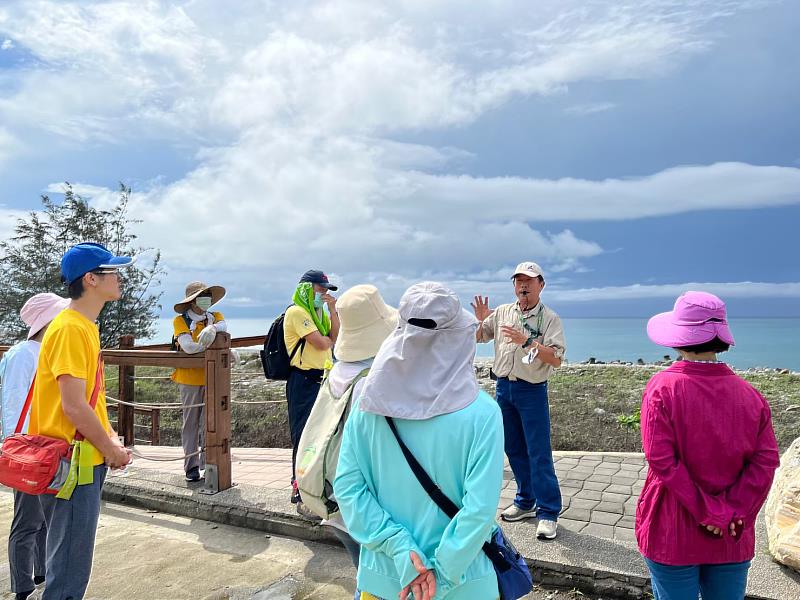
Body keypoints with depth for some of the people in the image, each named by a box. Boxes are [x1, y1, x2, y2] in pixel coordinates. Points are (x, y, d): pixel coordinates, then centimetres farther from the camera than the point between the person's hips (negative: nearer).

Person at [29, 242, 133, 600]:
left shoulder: (86, 327, 11)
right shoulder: (70, 329, -19)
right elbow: (73, 406, -23)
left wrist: (109, 438, 7)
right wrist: (112, 451, -12)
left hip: (86, 461, 10)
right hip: (72, 463, -10)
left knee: (73, 562, 22)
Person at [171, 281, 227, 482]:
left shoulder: (215, 317, 11)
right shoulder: (180, 321, 0)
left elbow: (224, 326, -11)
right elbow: (188, 346, -14)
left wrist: (211, 328, -28)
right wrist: (211, 345, -16)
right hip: (189, 379, -2)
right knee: (191, 423, 5)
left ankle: (208, 463, 13)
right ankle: (191, 467, 13)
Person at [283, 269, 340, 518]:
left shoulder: (319, 313, 19)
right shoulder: (296, 312, -10)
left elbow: (337, 337, 6)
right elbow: (321, 343, -18)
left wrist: (333, 310, 0)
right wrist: (330, 339, 4)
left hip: (322, 379, 9)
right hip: (304, 381, -9)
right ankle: (302, 497, 2)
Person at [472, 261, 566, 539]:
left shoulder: (549, 318, -6)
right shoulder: (502, 312, 6)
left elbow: (556, 359, -15)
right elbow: (477, 338, 14)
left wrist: (526, 341, -25)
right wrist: (480, 320, -5)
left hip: (532, 391, -5)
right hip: (504, 387, 5)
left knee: (539, 453, -3)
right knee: (514, 449, 14)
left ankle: (548, 512, 9)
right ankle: (526, 501, 30)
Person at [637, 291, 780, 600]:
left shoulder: (662, 387, -16)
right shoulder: (749, 393, -4)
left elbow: (661, 459, -20)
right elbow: (766, 461, -9)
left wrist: (710, 513, -13)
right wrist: (732, 513, -11)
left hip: (674, 535, -3)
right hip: (733, 540, 4)